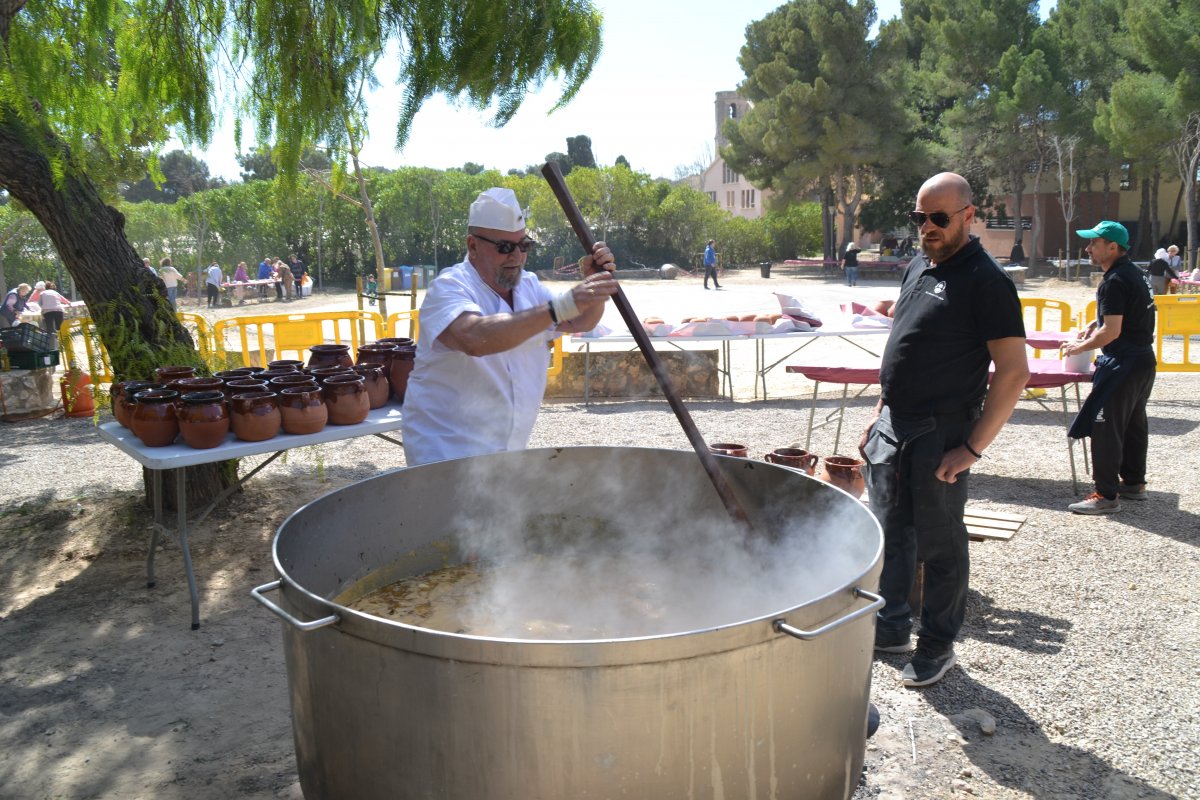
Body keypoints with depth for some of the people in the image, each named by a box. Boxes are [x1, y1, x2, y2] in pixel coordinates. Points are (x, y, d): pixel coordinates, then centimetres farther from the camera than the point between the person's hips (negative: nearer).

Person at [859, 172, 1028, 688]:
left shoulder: (985, 279, -13)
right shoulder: (917, 267, 11)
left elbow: (1013, 371, -17)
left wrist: (972, 447, -19)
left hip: (941, 434, -7)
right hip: (893, 428, 8)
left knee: (939, 544, 7)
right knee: (891, 534, 17)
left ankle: (937, 646, 24)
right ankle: (891, 627, 33)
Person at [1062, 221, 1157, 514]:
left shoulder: (1114, 282, -20)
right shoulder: (1133, 272, 12)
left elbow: (1112, 331, -22)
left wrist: (1079, 347, -10)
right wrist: (1093, 326, 16)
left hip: (1123, 364, -11)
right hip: (1144, 360, 11)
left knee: (1104, 427, -7)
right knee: (1133, 422, 19)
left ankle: (1107, 495, -3)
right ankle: (1134, 482, 30)